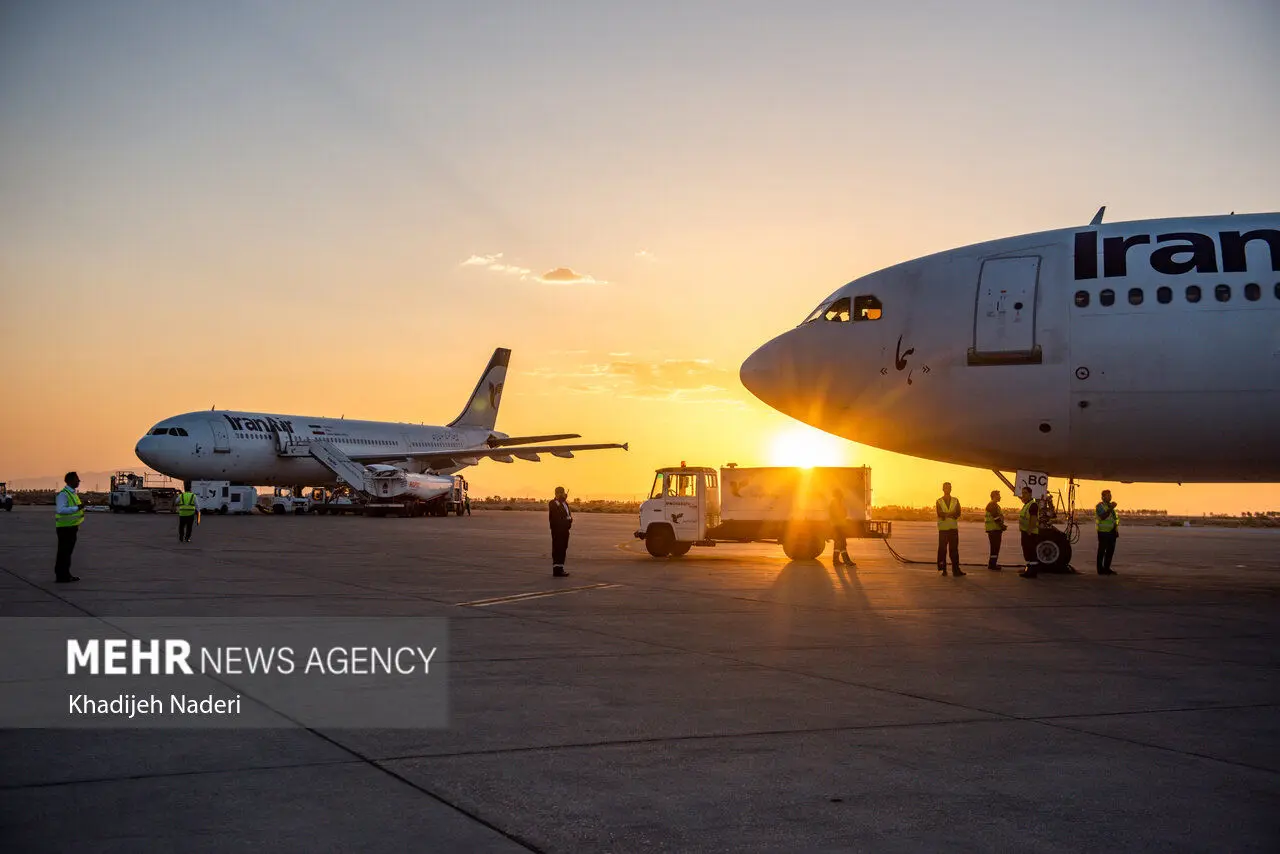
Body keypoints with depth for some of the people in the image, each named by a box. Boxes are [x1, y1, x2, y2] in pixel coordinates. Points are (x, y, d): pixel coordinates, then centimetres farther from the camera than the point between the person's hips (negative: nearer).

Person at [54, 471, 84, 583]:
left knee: (68, 551, 16)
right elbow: (60, 510, -30)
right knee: (63, 552, -5)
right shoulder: (63, 494, -17)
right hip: (65, 527, -10)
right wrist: (76, 508, -34)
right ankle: (60, 576, -1)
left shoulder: (73, 493, 14)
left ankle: (66, 575, 24)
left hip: (72, 527, 10)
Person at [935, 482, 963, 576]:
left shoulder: (956, 501, 12)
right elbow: (940, 514, -9)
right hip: (943, 528, -1)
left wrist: (946, 515, -16)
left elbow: (958, 513, -3)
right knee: (942, 549, -1)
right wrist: (952, 514, -15)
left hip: (953, 528, 1)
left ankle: (956, 569, -4)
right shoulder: (939, 502, 7)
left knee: (954, 549, -3)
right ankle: (943, 569, 5)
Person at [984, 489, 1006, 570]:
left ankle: (992, 564, 20)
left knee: (995, 547, 14)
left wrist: (1002, 525, 15)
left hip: (995, 529, 11)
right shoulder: (993, 505, -14)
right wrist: (1002, 525, -14)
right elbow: (996, 518, -20)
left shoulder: (994, 505, 21)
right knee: (995, 547, -9)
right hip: (994, 529, -11)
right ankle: (992, 564, -8)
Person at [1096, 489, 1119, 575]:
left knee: (1110, 551, 9)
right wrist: (1110, 509, -28)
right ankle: (1100, 569, -1)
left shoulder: (1110, 505, 18)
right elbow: (1103, 517, -23)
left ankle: (1107, 568, 17)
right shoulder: (1100, 506, -7)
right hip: (1104, 532, -8)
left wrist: (1116, 531, 18)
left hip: (1112, 532, 8)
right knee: (1102, 551, -4)